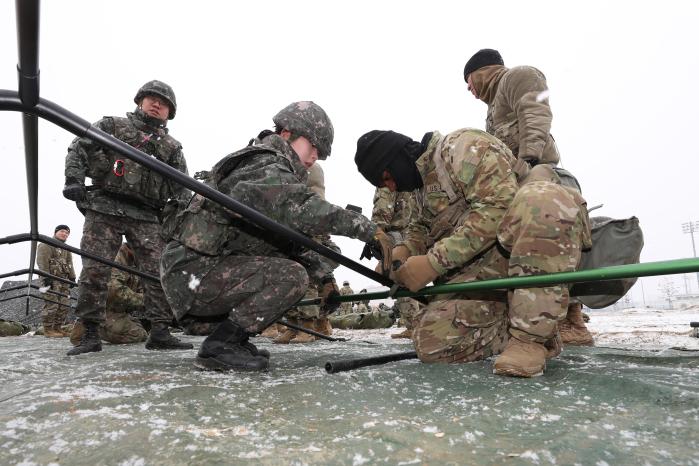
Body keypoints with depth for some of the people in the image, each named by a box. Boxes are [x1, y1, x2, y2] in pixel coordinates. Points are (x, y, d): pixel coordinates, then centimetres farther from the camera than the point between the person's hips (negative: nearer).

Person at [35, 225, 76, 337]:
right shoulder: (45, 245, -1)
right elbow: (42, 262, -11)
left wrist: (72, 277, 10)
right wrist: (46, 277, -21)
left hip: (64, 280, 8)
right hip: (52, 279, -8)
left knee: (65, 305, 5)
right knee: (52, 304, -11)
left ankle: (57, 328, 13)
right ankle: (48, 330, -5)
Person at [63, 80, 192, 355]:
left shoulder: (172, 148, 18)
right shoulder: (113, 125, 15)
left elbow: (180, 188, 13)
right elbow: (79, 147, 8)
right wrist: (74, 179, -8)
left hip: (146, 216, 2)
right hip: (104, 209, -1)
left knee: (159, 271, -9)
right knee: (95, 270, -6)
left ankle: (160, 333, -5)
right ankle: (90, 335, 3)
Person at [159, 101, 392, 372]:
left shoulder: (269, 169, 18)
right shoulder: (268, 170, -14)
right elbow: (306, 210, -35)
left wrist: (324, 277, 8)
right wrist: (369, 229, -28)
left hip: (201, 265, 10)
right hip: (193, 272, -10)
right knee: (293, 276, -22)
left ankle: (233, 340, 13)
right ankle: (219, 347, -12)